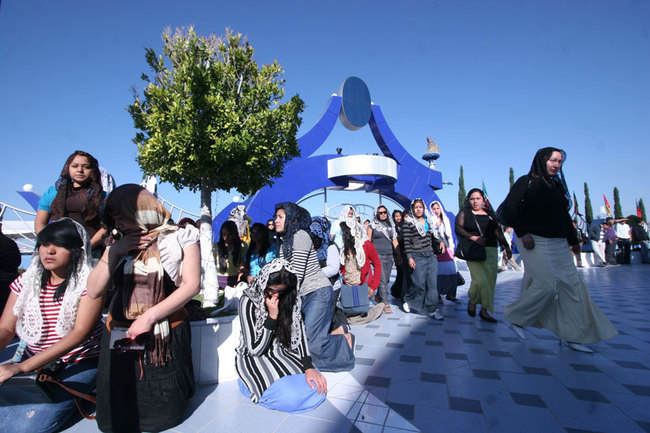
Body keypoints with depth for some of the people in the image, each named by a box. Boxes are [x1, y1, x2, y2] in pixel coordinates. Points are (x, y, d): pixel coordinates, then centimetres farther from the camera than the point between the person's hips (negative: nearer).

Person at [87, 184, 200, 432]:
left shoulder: (181, 238, -4)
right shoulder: (117, 246, 12)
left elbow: (192, 285, -11)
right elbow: (94, 291, 5)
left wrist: (150, 317, -18)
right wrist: (113, 252, -7)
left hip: (165, 336, -4)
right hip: (120, 336, 5)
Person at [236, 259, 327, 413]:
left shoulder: (289, 298, -1)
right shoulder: (248, 301, -15)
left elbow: (299, 332, -6)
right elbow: (255, 349, -15)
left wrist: (309, 366, -18)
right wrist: (272, 316, -24)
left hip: (284, 354, 5)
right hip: (255, 359, -4)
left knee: (318, 388, -16)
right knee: (291, 397, -27)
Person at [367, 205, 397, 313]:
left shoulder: (391, 225, 14)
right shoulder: (372, 225, 1)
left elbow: (394, 240, 15)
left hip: (389, 255, 5)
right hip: (378, 255, -5)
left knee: (386, 279, 12)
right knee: (382, 280, -10)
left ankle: (378, 296, 33)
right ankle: (386, 304, -5)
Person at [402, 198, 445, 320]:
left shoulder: (428, 221, 13)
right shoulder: (408, 223, -5)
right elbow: (406, 242, -8)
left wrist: (439, 242, 3)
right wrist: (409, 257, -14)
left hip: (430, 255, 6)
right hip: (417, 257, -6)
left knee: (432, 283, 4)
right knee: (419, 284, -3)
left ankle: (432, 310, 13)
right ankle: (407, 300, 23)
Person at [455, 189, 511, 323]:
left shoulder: (489, 214, 18)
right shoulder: (464, 213, 5)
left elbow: (498, 232, 18)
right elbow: (458, 229, -7)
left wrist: (506, 246, 11)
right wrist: (474, 238, -18)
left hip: (491, 251, 5)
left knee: (490, 281, 4)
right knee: (480, 279, -17)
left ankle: (484, 311, 17)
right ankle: (472, 301, 12)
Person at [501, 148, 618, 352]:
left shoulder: (557, 185, 18)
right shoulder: (527, 182, -2)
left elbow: (564, 215, 20)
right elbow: (510, 205, -14)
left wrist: (573, 241, 15)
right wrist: (522, 232, -20)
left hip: (559, 244, 7)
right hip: (536, 242, -7)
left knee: (572, 285, 4)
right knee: (546, 285, -11)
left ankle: (573, 335, 13)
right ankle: (516, 316, 10)